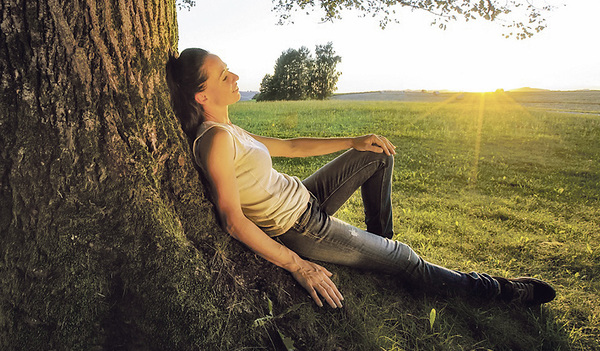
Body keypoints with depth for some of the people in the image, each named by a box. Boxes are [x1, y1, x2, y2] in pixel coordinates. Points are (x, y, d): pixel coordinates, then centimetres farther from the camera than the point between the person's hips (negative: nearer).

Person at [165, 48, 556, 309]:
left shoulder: (229, 131, 6)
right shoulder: (216, 137, -23)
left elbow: (289, 146, 11)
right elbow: (233, 218, -27)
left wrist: (354, 142, 8)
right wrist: (298, 266, -25)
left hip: (304, 201, 9)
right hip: (299, 230, -9)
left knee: (378, 154, 14)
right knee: (404, 259, -1)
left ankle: (380, 237, 27)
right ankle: (495, 290, 20)